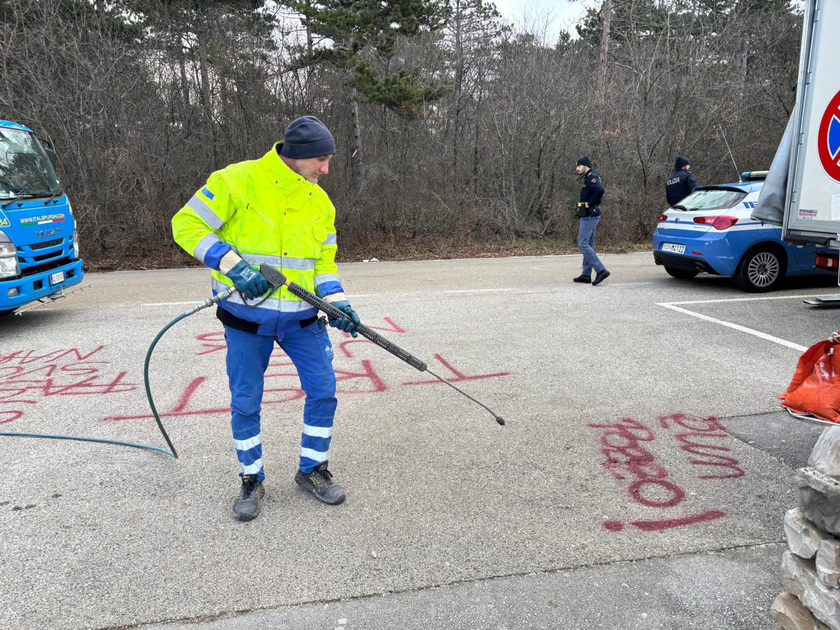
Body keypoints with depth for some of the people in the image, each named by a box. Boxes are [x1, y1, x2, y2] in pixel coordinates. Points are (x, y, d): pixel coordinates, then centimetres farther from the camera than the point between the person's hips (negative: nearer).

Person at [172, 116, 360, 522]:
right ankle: (251, 480, 26)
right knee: (245, 401, 5)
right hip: (246, 315, -4)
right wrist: (233, 265, -23)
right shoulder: (238, 181, -12)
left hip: (301, 316, 4)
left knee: (323, 390, 2)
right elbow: (187, 224, -11)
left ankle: (311, 469, 23)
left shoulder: (320, 202, 4)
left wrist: (337, 302, -6)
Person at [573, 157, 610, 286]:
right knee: (588, 245, 12)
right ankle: (586, 275, 17)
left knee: (583, 244, -12)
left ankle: (601, 270, -14)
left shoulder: (591, 177, -13)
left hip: (589, 216, -11)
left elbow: (600, 190, -30)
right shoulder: (588, 178, 18)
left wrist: (589, 204, -20)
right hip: (589, 216, 11)